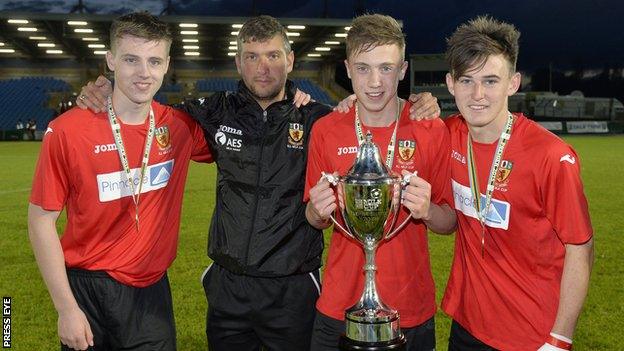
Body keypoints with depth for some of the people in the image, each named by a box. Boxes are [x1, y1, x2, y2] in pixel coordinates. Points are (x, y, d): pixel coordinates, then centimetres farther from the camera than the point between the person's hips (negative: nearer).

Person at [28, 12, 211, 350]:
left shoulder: (179, 127, -4)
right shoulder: (67, 131, -13)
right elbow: (41, 220, -8)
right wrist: (66, 309, -9)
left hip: (152, 289, 3)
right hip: (87, 292, -2)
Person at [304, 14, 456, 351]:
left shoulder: (432, 131, -8)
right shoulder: (325, 131, -5)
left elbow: (451, 222, -2)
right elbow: (315, 219, 6)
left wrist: (427, 210, -22)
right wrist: (319, 211, -16)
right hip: (339, 307, 1)